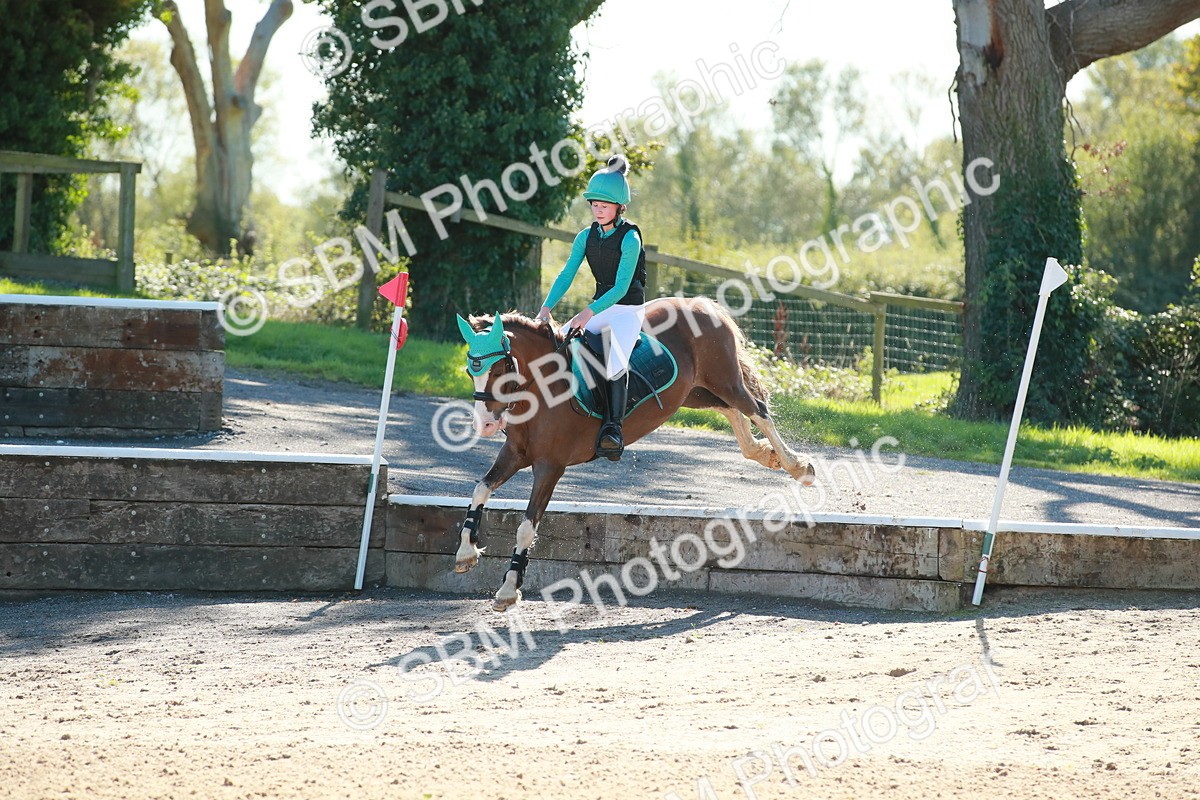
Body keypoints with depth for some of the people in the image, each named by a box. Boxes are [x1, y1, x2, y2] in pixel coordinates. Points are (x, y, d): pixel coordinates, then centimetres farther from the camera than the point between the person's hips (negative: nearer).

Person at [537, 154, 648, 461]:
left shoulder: (629, 238, -16)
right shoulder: (587, 236, 3)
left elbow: (621, 287, -23)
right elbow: (567, 274, -2)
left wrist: (589, 312, -34)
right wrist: (546, 307, -17)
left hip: (628, 310, -7)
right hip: (599, 307, 7)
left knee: (615, 361, -31)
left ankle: (613, 427, -31)